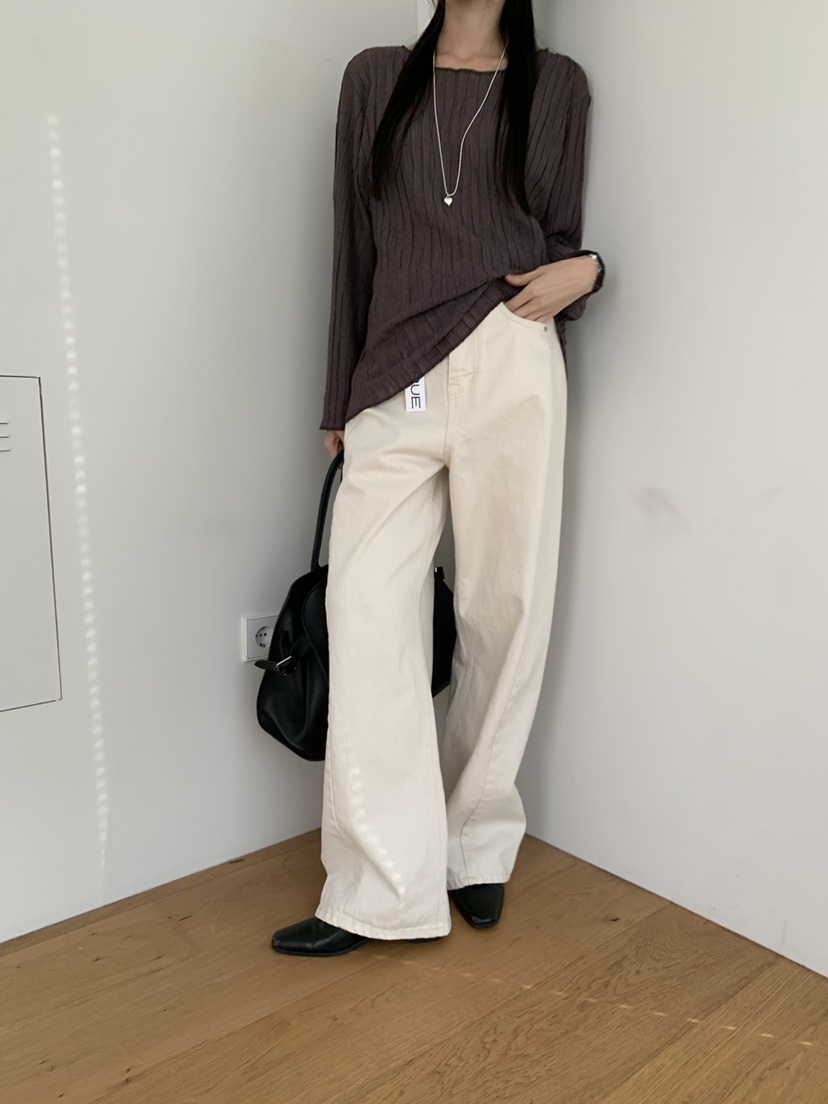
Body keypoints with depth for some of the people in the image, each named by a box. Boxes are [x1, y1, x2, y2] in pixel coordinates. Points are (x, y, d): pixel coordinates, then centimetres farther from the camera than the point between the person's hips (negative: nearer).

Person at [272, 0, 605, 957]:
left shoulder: (555, 85, 15)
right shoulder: (375, 78, 17)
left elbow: (557, 236, 18)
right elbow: (353, 251, 13)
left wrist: (584, 271, -7)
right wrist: (339, 403, 12)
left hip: (509, 365, 0)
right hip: (394, 384, 1)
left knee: (504, 607, 1)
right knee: (366, 606, -10)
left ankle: (479, 845, 19)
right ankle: (383, 888, -1)